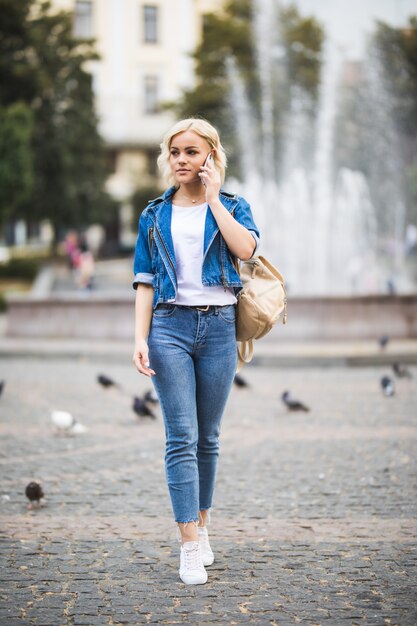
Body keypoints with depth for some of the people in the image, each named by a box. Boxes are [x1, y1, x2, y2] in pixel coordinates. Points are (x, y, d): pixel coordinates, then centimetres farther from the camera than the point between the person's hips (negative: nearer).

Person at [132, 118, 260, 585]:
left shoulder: (231, 206, 8)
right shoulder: (155, 215, 11)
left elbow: (245, 247, -14)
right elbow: (145, 281, 7)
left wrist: (213, 197, -6)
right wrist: (141, 337, -4)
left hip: (218, 327, 0)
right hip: (169, 325, 0)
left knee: (207, 437, 8)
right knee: (181, 437, -8)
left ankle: (200, 524, 23)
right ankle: (189, 547, -9)